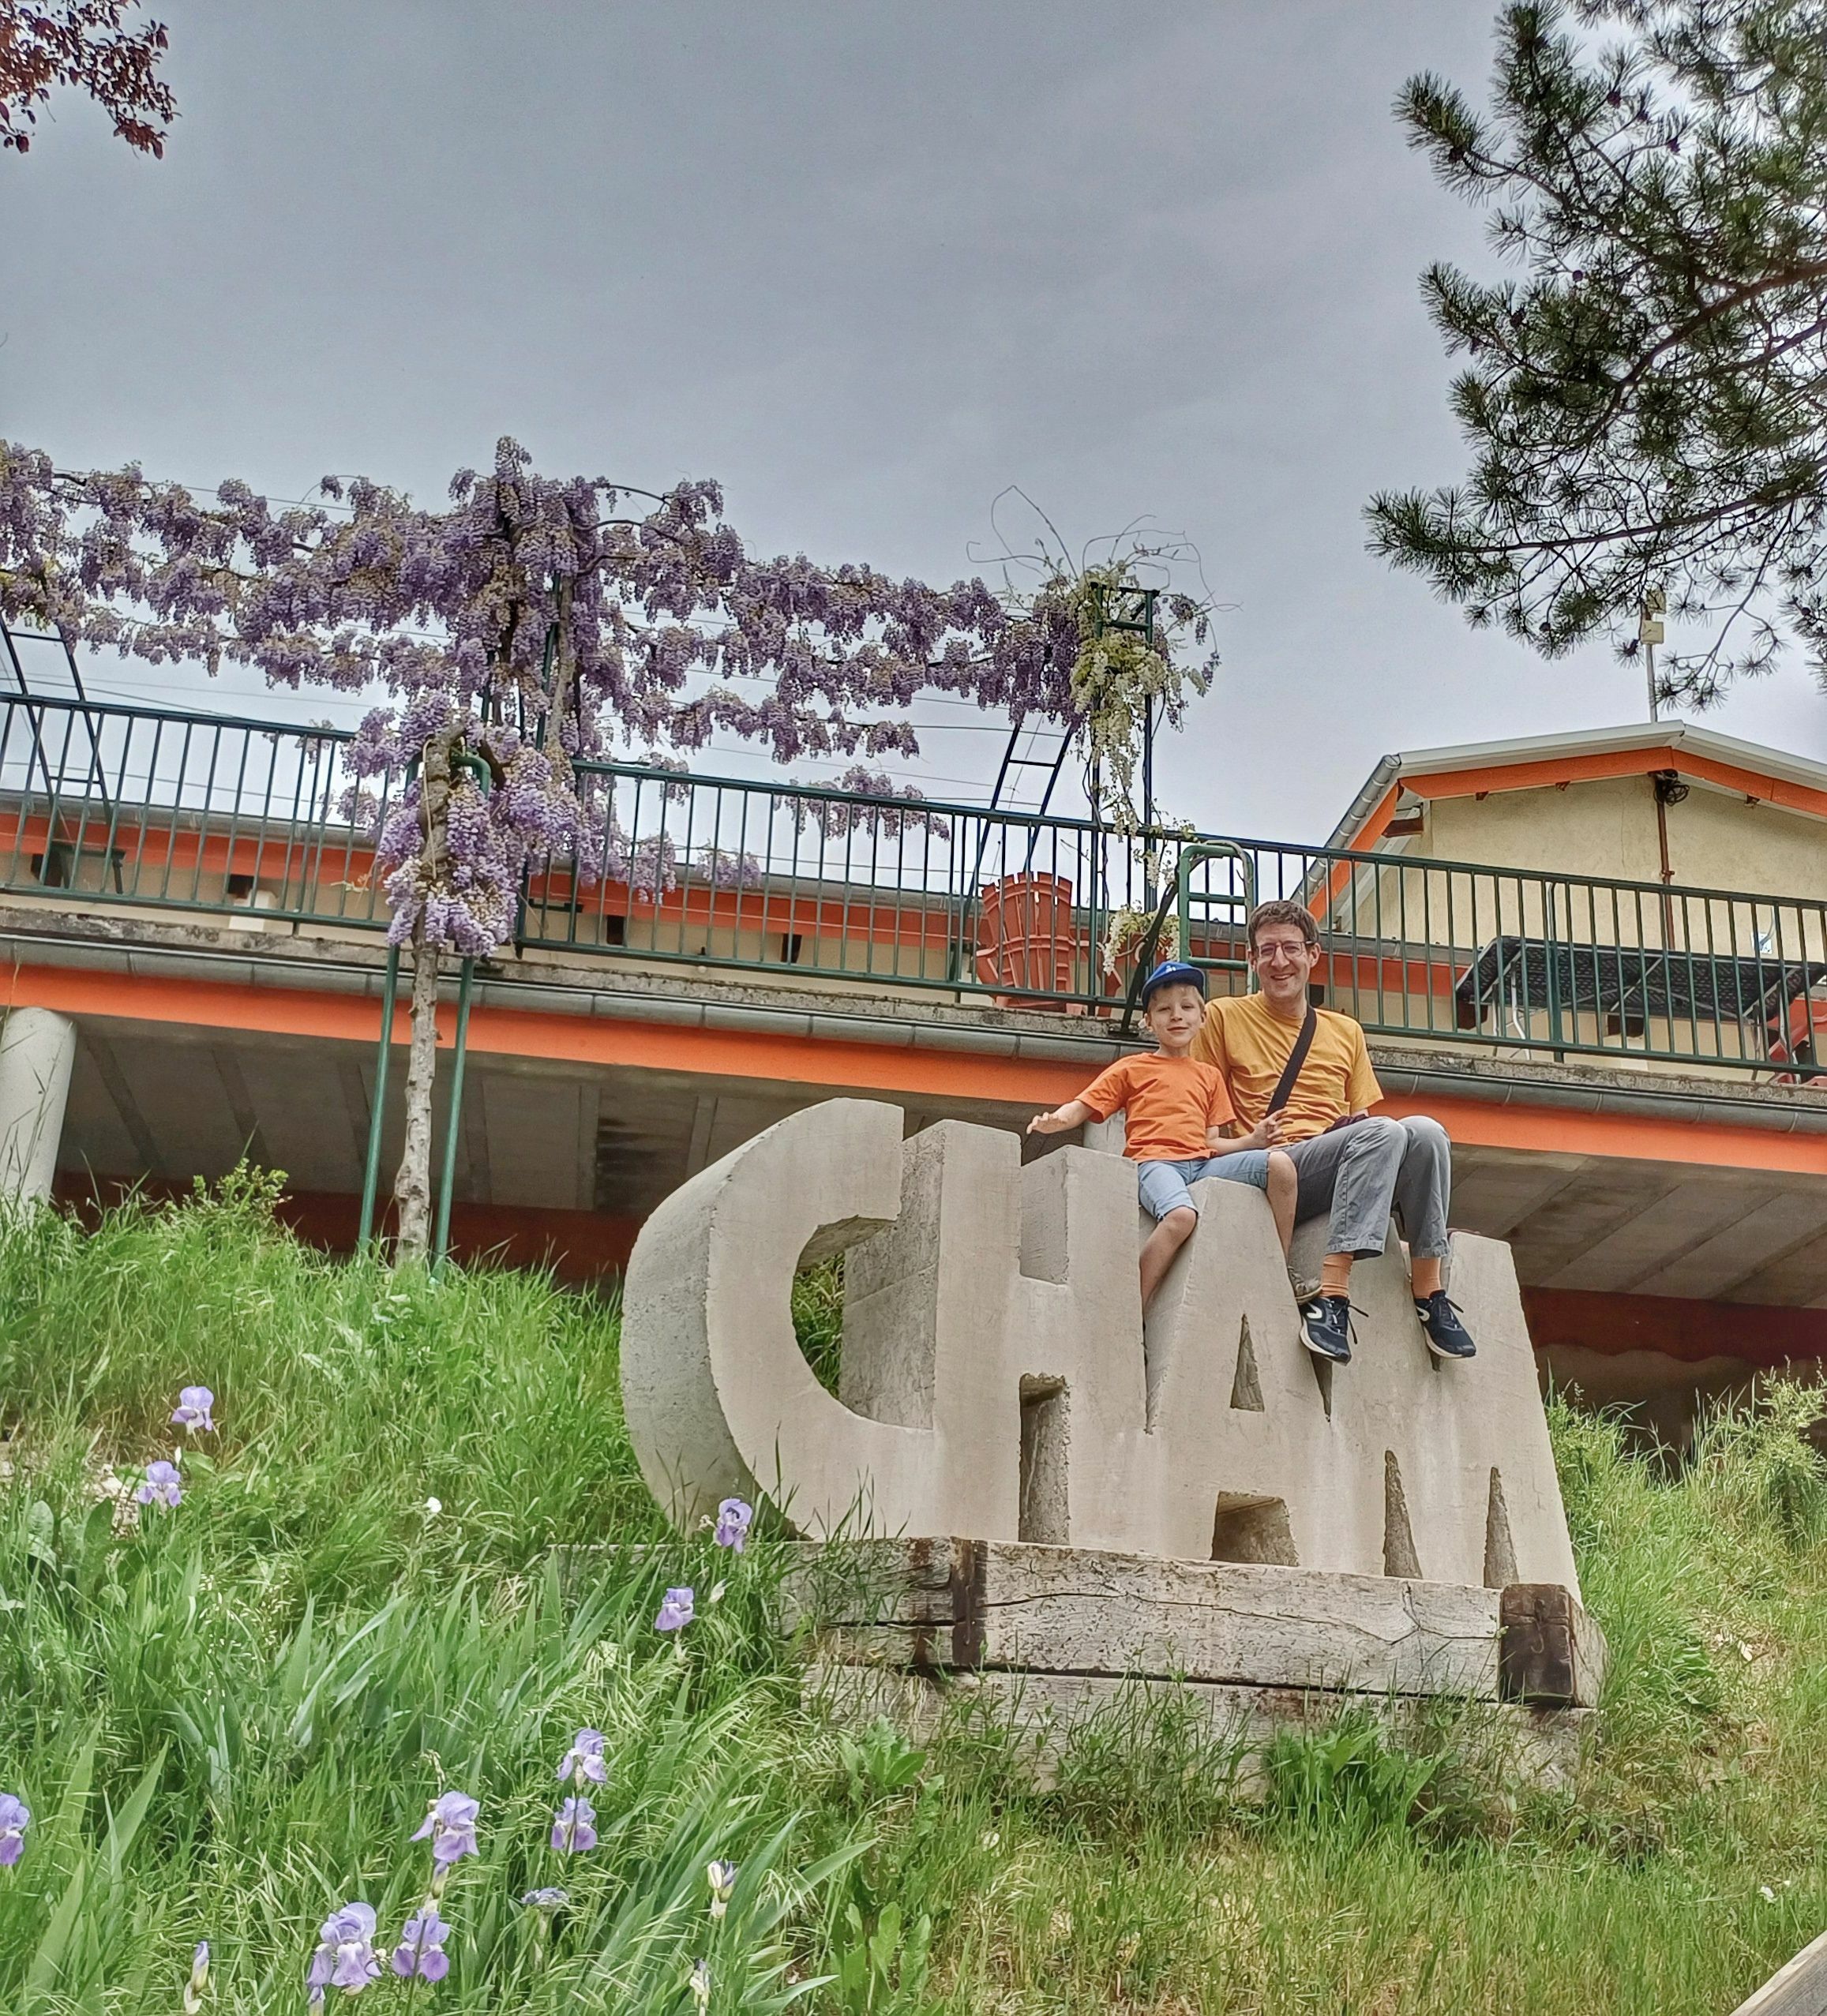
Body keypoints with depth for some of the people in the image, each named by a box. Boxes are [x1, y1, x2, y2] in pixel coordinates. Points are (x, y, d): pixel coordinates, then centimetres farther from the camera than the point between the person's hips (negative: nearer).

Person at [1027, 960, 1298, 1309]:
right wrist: (1055, 1120, -14)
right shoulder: (1132, 1068, 16)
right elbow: (1082, 1107, 8)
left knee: (1279, 1163, -19)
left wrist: (1251, 1141, 3)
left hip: (1201, 1162, 5)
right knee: (1182, 1215, -38)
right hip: (1155, 1161, -4)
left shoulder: (1209, 1076, 28)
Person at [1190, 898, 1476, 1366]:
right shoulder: (1224, 1017, 9)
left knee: (1426, 1130, -26)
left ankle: (1428, 1291, -23)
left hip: (1346, 1176, 5)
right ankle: (1330, 1297, -40)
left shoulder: (1346, 1032, 22)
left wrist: (1360, 1128, 2)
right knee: (1383, 1133, -32)